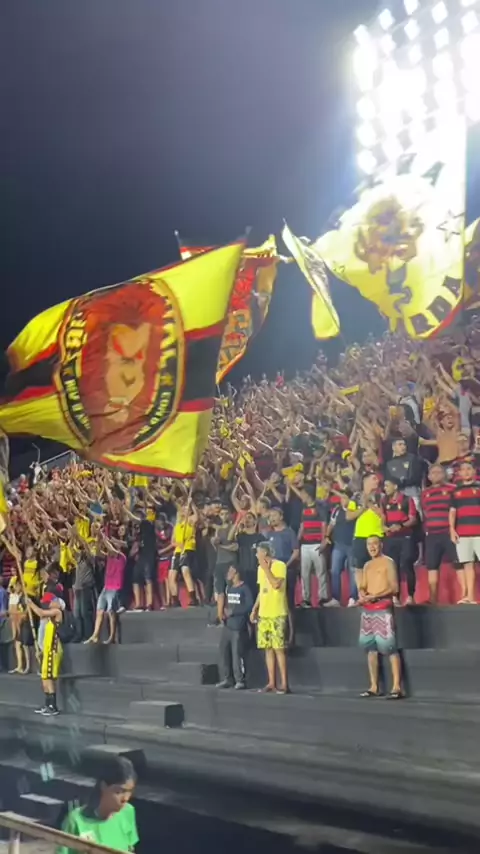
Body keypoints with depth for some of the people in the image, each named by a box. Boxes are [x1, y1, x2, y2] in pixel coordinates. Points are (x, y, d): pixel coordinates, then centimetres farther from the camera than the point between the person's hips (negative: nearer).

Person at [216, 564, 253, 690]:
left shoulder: (244, 589, -7)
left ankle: (240, 680, -2)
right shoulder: (229, 588, 18)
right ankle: (227, 679, 11)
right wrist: (224, 612, 5)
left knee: (237, 654, -9)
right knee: (224, 652, 4)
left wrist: (232, 612, -13)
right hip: (227, 626, 8)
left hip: (238, 627, -8)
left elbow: (249, 606, -14)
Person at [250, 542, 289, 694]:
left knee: (279, 648, -9)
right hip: (264, 614, 7)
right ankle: (272, 682, 8)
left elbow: (276, 584, -20)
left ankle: (284, 683, -6)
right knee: (268, 648, 5)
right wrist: (254, 609, 15)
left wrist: (266, 568, -14)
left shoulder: (280, 565, -8)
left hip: (277, 614, -7)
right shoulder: (261, 568, 16)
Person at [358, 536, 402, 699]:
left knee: (389, 646, -12)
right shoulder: (367, 565, 18)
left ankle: (397, 687, -16)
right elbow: (362, 587, 16)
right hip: (367, 610, 7)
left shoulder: (388, 562, -2)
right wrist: (362, 594, -7)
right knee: (371, 648, 5)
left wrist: (375, 596, -18)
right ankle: (374, 687, 9)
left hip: (383, 608, -7)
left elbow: (394, 588, -10)